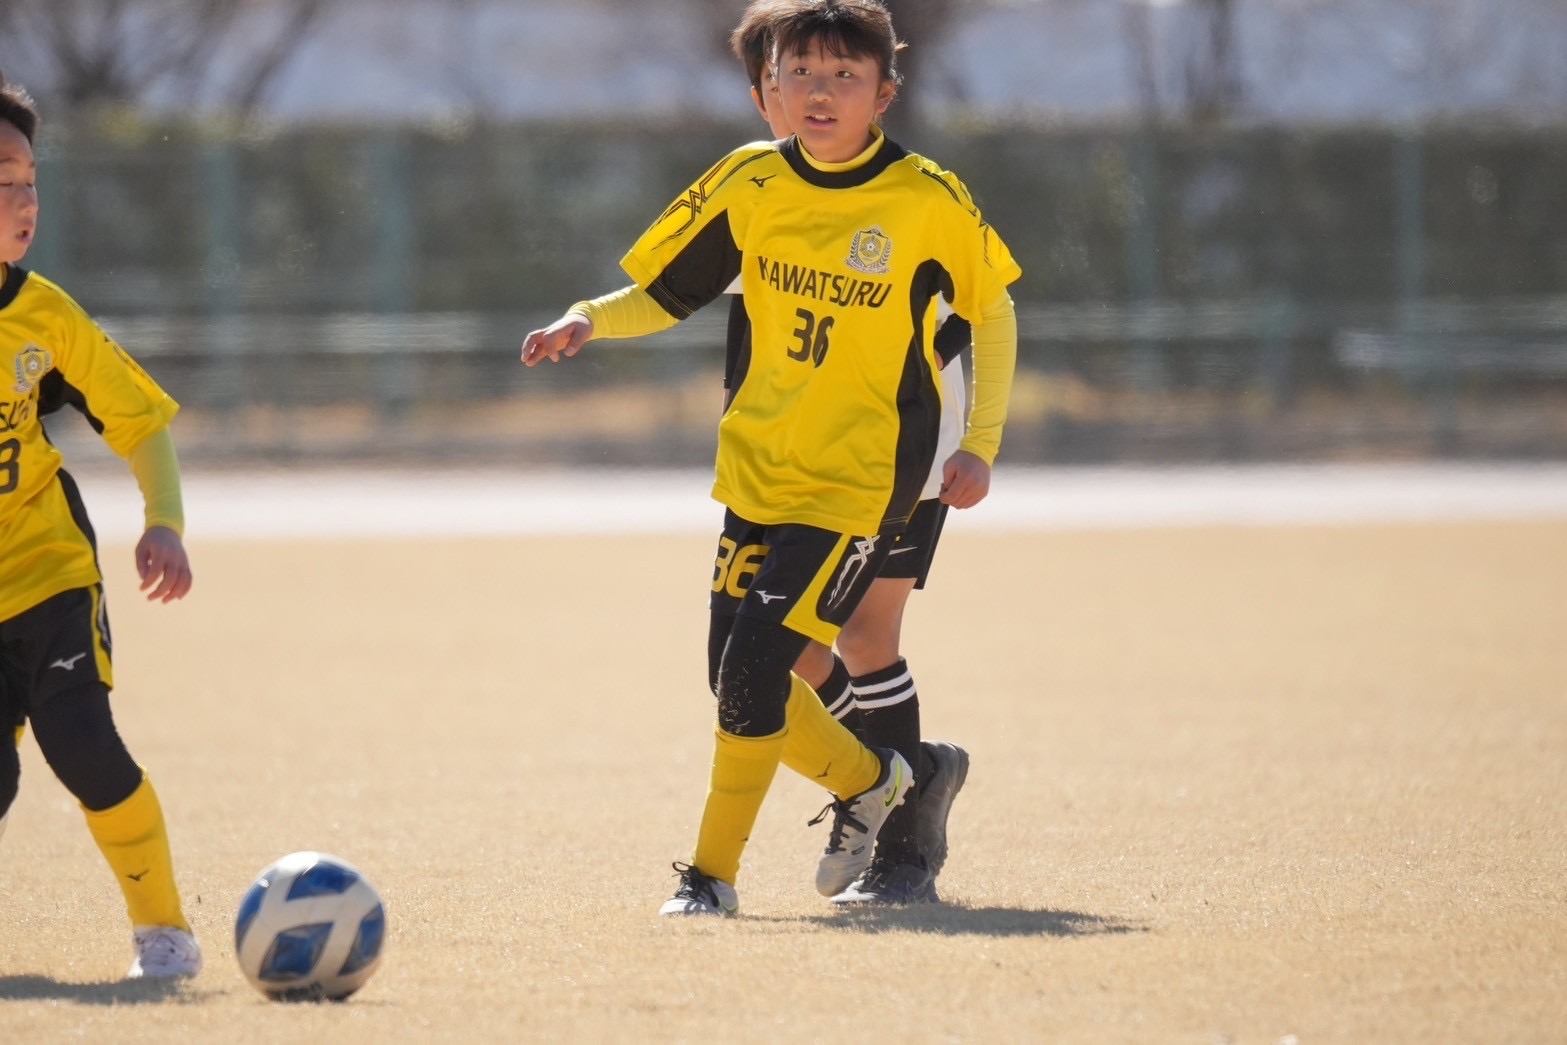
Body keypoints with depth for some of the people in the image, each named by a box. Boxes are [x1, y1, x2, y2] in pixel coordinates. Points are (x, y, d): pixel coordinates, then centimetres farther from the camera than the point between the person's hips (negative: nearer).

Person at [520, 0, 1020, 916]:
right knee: (738, 678, 5)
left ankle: (714, 869, -3)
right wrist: (589, 321, -12)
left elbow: (993, 311, 4)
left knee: (756, 659, -17)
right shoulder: (749, 184, -2)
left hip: (861, 480, -5)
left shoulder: (928, 202, -11)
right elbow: (664, 297, 7)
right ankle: (865, 781, 34)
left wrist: (981, 445, -1)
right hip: (758, 469, 5)